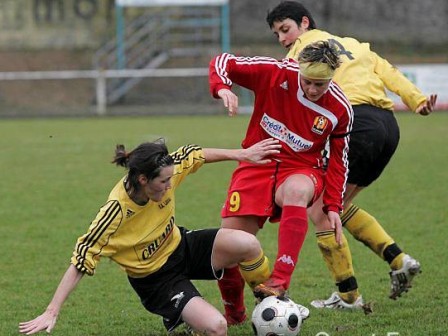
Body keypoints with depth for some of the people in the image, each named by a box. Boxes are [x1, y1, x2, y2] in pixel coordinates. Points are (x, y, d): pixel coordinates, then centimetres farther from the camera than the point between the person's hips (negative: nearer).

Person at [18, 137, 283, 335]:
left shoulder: (164, 173, -19)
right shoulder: (116, 213, -32)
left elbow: (195, 155, 2)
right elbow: (80, 263, -28)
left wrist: (242, 155, 3)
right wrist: (51, 313, -30)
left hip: (181, 246, 6)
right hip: (155, 278, -6)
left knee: (247, 244, -20)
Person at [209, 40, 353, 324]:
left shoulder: (340, 109, -9)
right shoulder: (276, 73, -14)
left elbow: (339, 160, 4)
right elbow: (222, 63, -8)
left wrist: (333, 206, -1)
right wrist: (222, 88, -29)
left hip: (301, 170, -1)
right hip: (258, 165, 1)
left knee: (297, 190, -40)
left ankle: (279, 284, -45)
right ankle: (234, 314, 20)